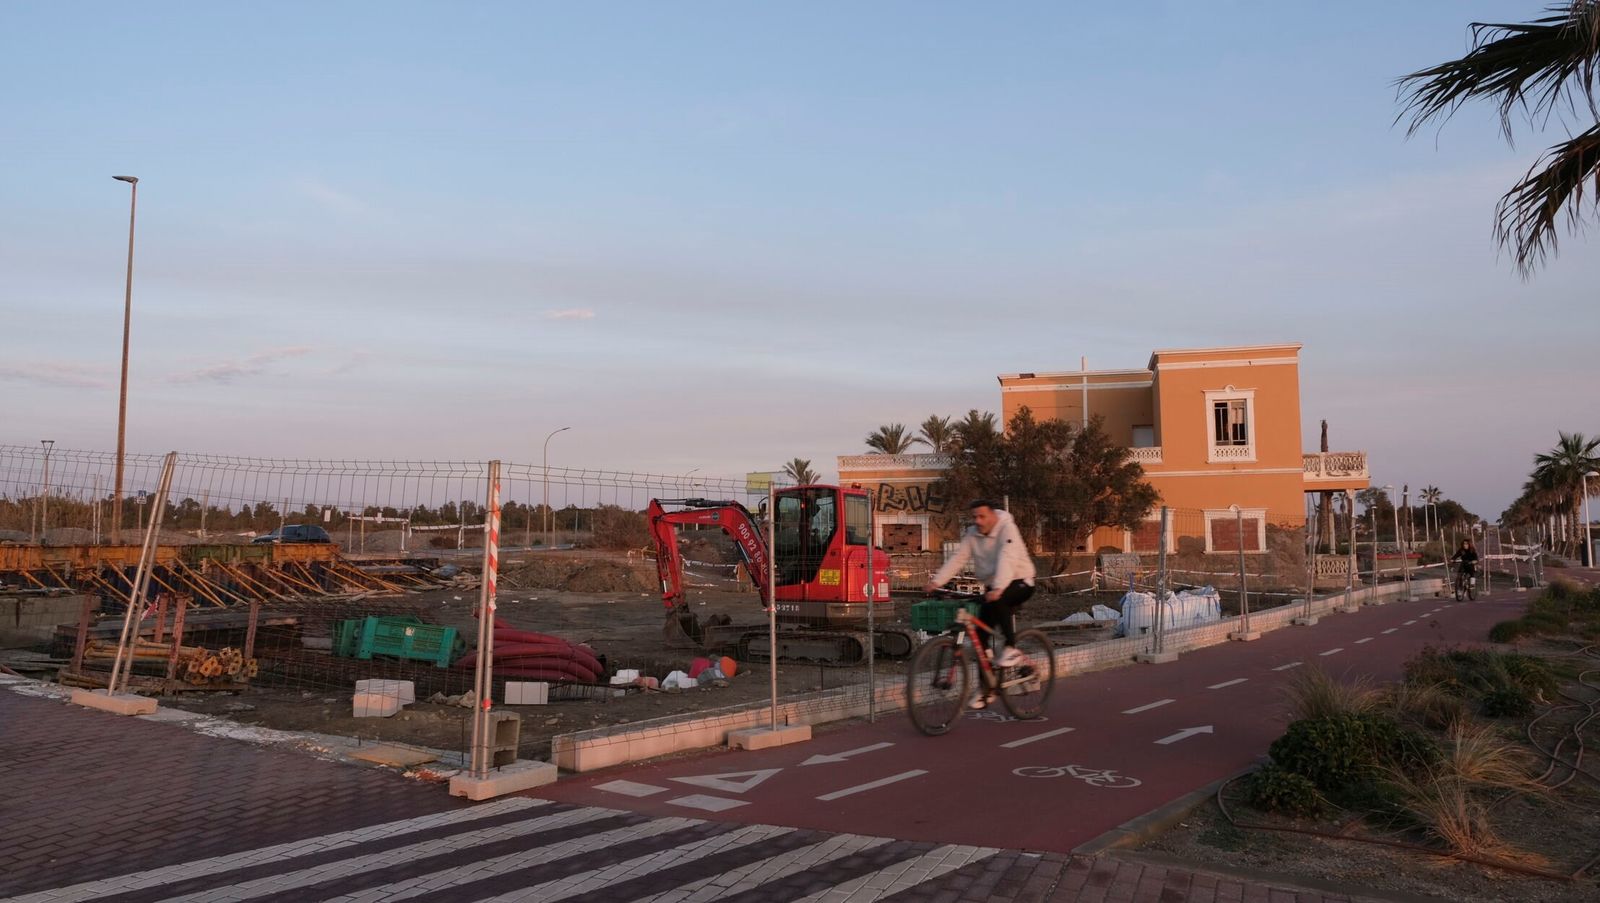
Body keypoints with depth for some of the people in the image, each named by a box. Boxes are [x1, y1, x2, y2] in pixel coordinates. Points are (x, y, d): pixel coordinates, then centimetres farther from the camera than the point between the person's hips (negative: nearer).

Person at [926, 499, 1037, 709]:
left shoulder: (1007, 529, -19)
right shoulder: (972, 535, 0)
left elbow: (1007, 559, -33)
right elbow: (957, 559, -9)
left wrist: (998, 588, -47)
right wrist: (937, 581, -23)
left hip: (1019, 583, -6)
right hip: (993, 588, 6)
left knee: (998, 602, -38)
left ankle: (1012, 649, -21)